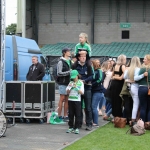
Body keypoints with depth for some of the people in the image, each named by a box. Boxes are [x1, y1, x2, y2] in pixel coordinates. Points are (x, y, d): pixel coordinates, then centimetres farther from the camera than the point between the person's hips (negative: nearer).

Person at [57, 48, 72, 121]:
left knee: (67, 99, 8)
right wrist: (68, 72, -16)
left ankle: (65, 115, 12)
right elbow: (59, 73, -12)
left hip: (69, 82, 6)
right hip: (63, 83, -6)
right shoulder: (61, 62, -6)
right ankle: (59, 115, 1)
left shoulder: (70, 61, 15)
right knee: (62, 99, -4)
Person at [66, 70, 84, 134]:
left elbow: (82, 92, -8)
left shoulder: (80, 83, -1)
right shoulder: (71, 83, 7)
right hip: (70, 100, 3)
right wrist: (70, 87, -11)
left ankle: (76, 128, 4)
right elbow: (67, 92, 6)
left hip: (77, 100, -3)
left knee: (77, 114, -2)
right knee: (70, 114, 7)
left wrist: (76, 87, -17)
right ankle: (71, 127, 16)